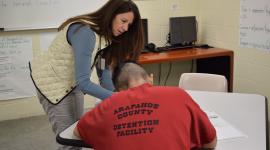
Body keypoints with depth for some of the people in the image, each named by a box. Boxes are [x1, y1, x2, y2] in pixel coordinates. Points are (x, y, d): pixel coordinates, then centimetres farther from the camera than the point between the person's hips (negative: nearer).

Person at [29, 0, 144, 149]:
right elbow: (83, 81, -35)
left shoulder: (106, 35, -4)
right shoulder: (85, 32, -32)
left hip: (73, 82, 8)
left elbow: (104, 72, -6)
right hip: (52, 81, -8)